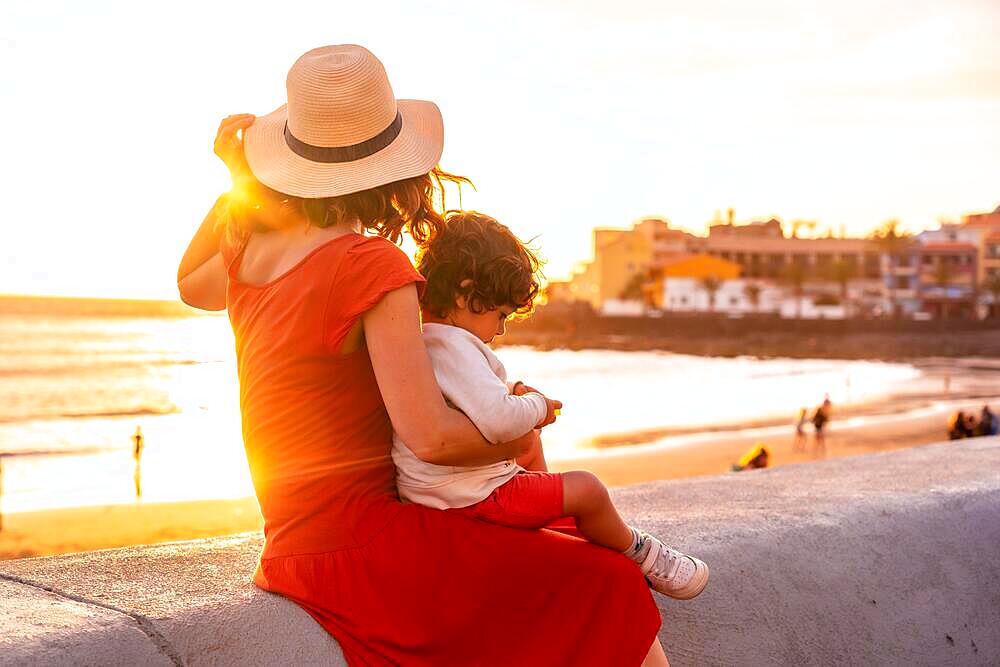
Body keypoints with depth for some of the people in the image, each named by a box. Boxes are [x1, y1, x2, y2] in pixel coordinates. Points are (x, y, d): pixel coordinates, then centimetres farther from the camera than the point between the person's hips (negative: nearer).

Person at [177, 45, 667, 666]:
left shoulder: (252, 252, 3)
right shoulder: (375, 266, -19)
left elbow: (190, 285, 29)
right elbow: (432, 437, -25)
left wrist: (238, 180, 17)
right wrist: (522, 436, -5)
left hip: (293, 547, 9)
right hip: (360, 548, -9)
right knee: (606, 584, -3)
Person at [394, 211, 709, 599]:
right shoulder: (454, 347, -23)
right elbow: (498, 421, -36)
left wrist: (509, 395, 12)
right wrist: (537, 406, -15)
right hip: (471, 498, -11)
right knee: (586, 490, -8)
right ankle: (639, 554, 19)